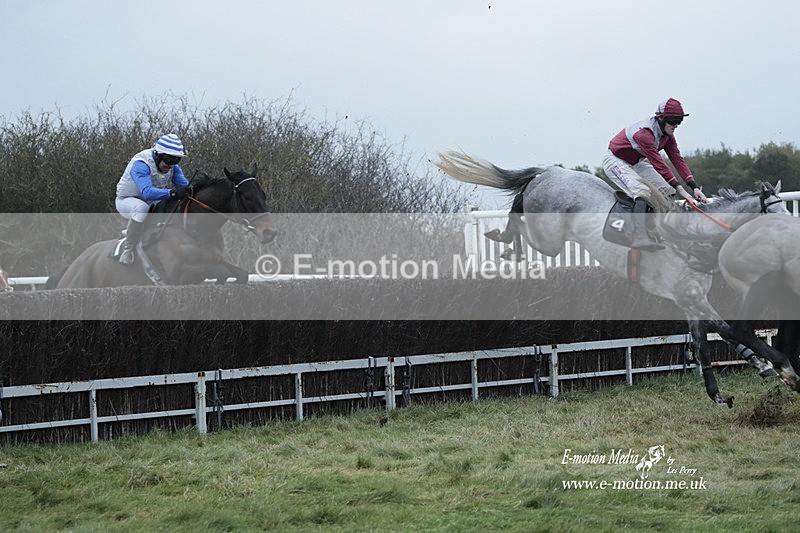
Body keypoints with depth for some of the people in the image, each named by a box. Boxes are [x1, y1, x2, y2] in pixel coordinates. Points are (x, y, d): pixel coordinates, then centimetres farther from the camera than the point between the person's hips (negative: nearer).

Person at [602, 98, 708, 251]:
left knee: (667, 191, 1)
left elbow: (677, 159, -9)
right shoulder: (644, 133, -34)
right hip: (616, 161, -10)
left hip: (636, 163, 10)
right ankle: (640, 237, -40)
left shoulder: (667, 135, -6)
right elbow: (658, 164, -37)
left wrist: (695, 187, -18)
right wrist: (680, 189, -38)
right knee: (642, 192, -30)